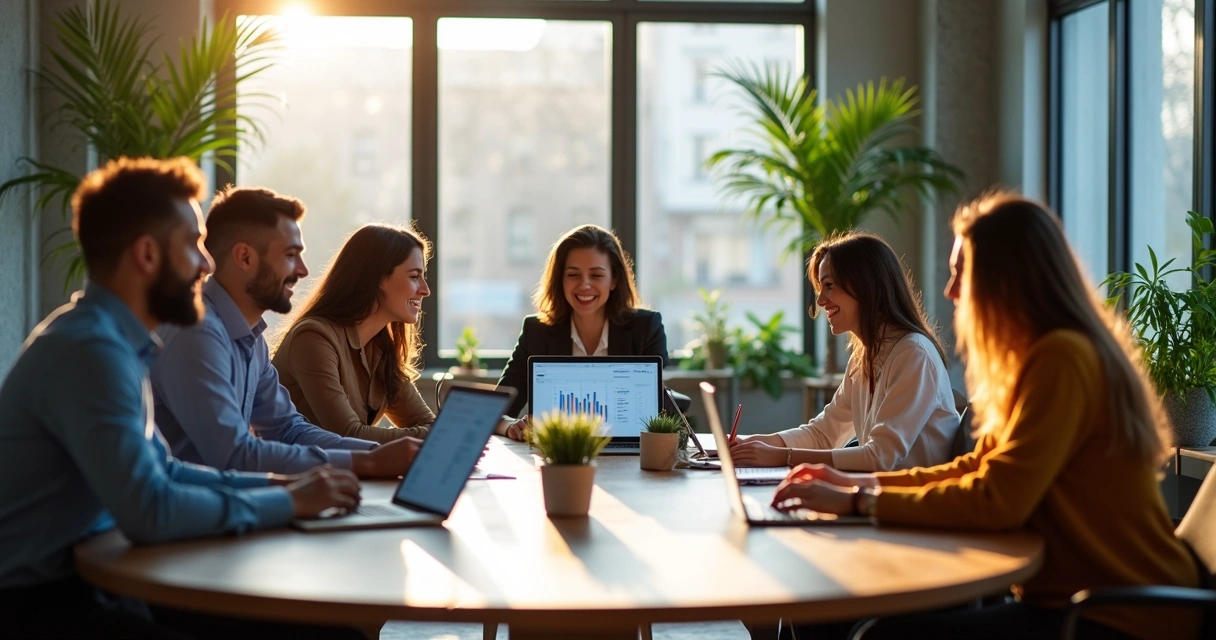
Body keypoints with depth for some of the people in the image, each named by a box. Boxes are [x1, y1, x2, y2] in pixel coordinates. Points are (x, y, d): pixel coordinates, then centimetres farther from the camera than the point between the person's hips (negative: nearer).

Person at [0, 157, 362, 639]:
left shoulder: (114, 338, 9)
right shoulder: (90, 348, -22)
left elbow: (161, 471, 17)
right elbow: (150, 512, -28)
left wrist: (275, 484, 5)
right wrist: (288, 503, -16)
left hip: (83, 573, 10)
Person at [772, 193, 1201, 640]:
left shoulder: (1061, 359, -19)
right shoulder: (1046, 353, 13)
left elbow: (995, 501, -23)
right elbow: (978, 469, 16)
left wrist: (858, 502, -16)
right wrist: (859, 482, 10)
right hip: (1080, 595, 9)